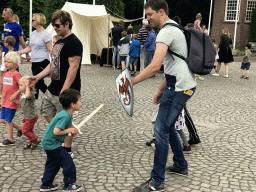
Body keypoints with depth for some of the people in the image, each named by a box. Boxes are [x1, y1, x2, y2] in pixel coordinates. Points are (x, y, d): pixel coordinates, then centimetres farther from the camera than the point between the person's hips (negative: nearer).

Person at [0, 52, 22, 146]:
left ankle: (10, 140, 17)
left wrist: (15, 96, -21)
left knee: (8, 121, 1)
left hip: (12, 102, -8)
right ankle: (20, 128, 30)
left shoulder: (16, 74, -15)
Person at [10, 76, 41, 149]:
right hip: (27, 116, 10)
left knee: (24, 130, -1)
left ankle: (36, 140, 13)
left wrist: (27, 87, -40)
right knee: (29, 130, 20)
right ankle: (31, 143, 34)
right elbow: (21, 103, 17)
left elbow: (28, 96, -50)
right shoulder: (23, 94, 6)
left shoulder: (31, 94, -24)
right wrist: (15, 100, 2)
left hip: (31, 117, -10)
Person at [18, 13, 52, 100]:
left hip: (43, 63, -8)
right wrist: (18, 53, 13)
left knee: (35, 82, -12)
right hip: (34, 63, 8)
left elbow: (50, 51, -13)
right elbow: (29, 48, 22)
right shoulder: (33, 34, 14)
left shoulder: (46, 35, -10)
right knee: (40, 83, 11)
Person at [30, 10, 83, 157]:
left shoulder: (73, 42, -16)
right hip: (53, 89, 10)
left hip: (66, 91, -10)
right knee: (46, 112, 20)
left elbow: (73, 67, -24)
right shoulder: (59, 42, 15)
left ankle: (67, 151, 15)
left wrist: (64, 90, -27)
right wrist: (38, 77, 16)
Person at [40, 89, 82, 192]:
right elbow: (56, 131, -31)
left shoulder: (66, 114, 6)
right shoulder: (65, 116, -26)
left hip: (48, 143, 11)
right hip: (52, 144, -11)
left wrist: (72, 131, 1)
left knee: (53, 164, 21)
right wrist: (69, 130, -22)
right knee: (68, 162, -3)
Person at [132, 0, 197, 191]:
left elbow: (155, 66, -25)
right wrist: (161, 90, 22)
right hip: (184, 84, 11)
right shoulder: (175, 29, 20)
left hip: (179, 87, -11)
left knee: (161, 130, -8)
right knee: (168, 126, 20)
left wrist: (131, 82, -19)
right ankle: (180, 165, 33)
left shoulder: (166, 32, -14)